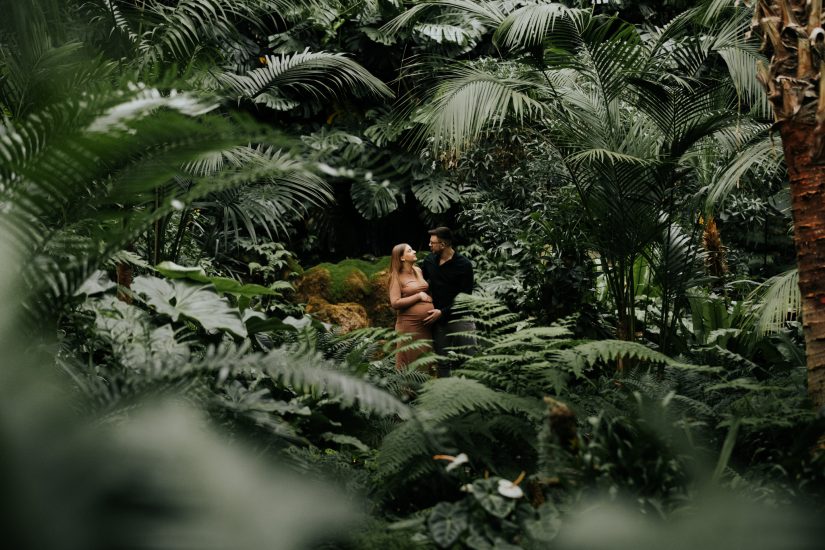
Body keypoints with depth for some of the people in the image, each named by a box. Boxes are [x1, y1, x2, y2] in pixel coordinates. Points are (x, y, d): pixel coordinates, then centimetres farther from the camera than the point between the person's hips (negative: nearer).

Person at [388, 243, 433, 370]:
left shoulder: (418, 271, 12)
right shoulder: (397, 276, -5)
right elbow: (395, 303, -15)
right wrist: (418, 296, -13)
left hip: (429, 323, 6)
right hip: (410, 324, -6)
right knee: (411, 362, 1)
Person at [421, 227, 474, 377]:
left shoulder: (464, 265, -9)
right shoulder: (429, 261, 6)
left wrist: (443, 312, -17)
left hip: (459, 318, -4)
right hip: (438, 320, 4)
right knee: (442, 362, 8)